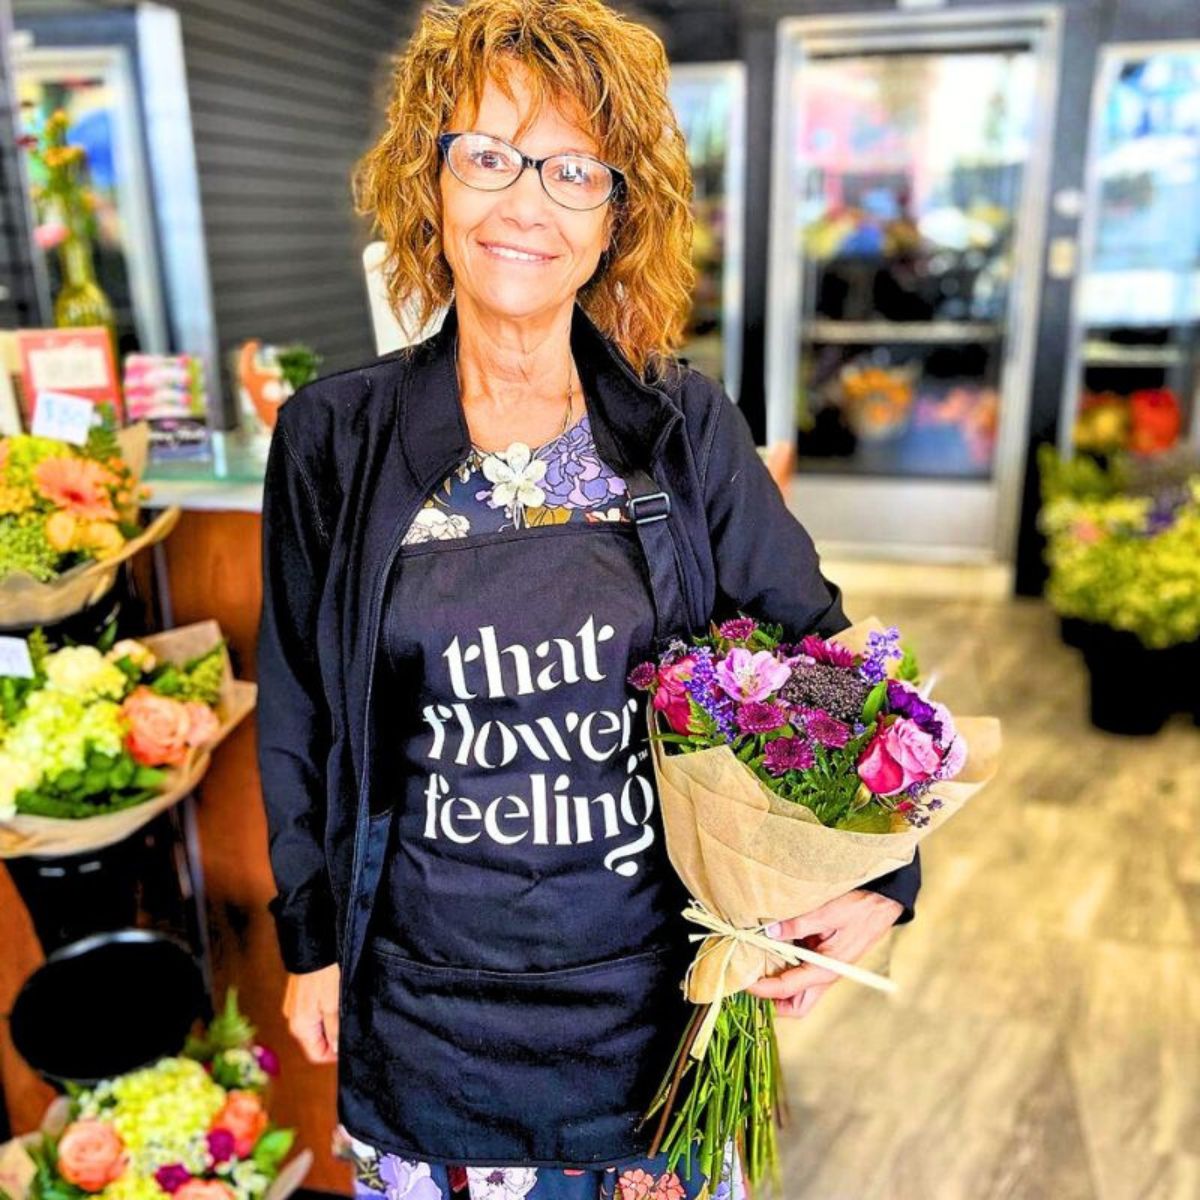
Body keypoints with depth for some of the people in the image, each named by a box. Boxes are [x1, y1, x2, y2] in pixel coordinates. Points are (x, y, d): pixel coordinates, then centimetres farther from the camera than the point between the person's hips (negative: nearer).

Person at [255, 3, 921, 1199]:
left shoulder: (688, 426, -7)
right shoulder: (333, 436, -7)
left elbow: (809, 646, -1)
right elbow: (299, 709, 1)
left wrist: (875, 881, -10)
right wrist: (311, 938, 6)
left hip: (658, 971, 1)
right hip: (427, 990, 1)